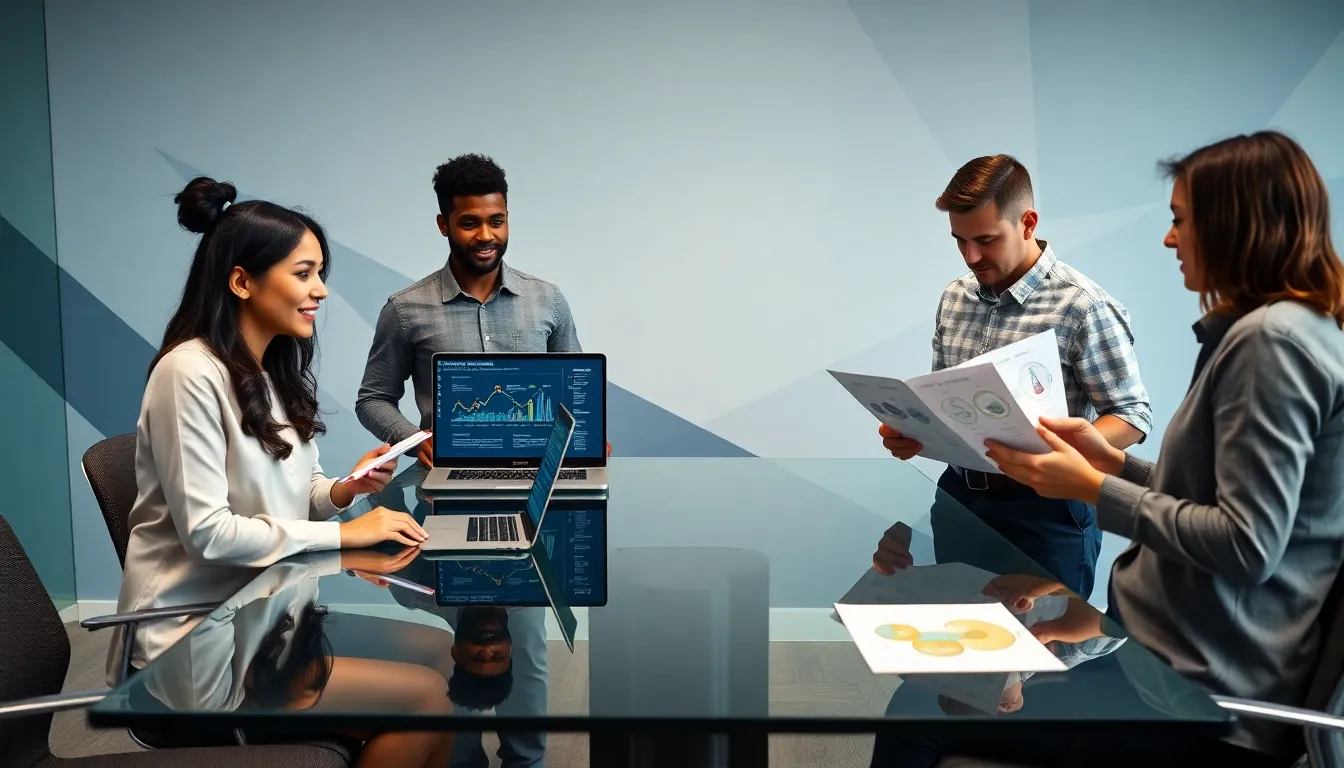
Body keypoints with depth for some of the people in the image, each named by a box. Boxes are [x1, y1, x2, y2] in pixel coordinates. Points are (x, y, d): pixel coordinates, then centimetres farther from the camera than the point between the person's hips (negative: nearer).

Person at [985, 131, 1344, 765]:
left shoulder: (1272, 339, -17)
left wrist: (1093, 488, -16)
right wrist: (1114, 461, 8)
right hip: (1200, 653, 9)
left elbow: (1246, 546, -23)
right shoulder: (1290, 328, 15)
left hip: (1206, 685, -9)